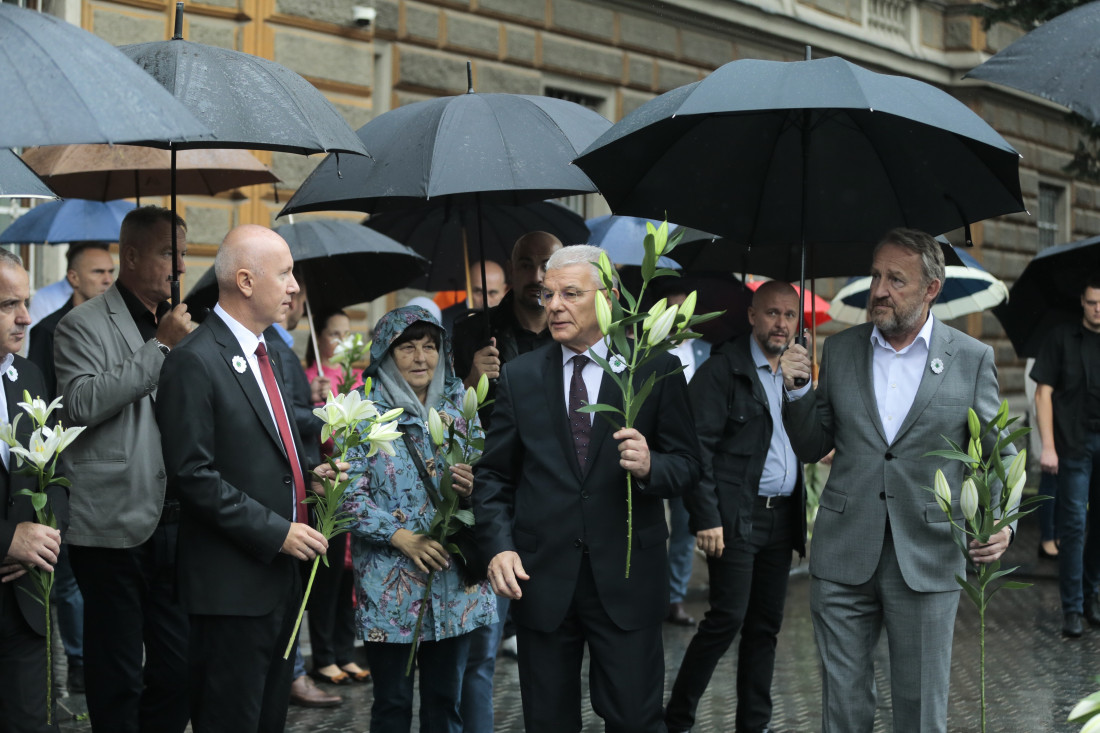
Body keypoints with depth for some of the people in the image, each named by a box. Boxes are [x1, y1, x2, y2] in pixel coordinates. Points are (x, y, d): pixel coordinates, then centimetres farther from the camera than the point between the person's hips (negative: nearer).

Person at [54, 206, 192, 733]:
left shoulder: (178, 325, 15)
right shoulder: (84, 325, -4)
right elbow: (82, 404, -20)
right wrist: (159, 348, -16)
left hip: (174, 523, 6)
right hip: (115, 525, -6)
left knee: (179, 669, 10)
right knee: (118, 675, 3)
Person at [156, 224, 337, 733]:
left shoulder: (267, 352, 14)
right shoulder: (195, 361, -15)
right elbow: (193, 475, -19)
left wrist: (309, 473, 5)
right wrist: (274, 532, -19)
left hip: (282, 572, 9)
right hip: (233, 583, -8)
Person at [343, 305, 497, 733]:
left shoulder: (459, 411, 8)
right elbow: (349, 495, -8)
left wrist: (472, 487, -12)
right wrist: (401, 537, -18)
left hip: (454, 581, 3)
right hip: (390, 582, -3)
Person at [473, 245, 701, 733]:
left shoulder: (657, 370, -1)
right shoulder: (520, 376, 6)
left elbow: (687, 464, 1)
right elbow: (493, 475, 7)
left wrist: (650, 467, -20)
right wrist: (499, 547, -6)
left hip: (627, 578, -2)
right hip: (541, 578, 2)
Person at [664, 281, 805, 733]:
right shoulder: (724, 369, -7)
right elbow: (698, 446, -13)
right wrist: (706, 518, -16)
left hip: (782, 518, 6)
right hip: (737, 518, -6)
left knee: (766, 625, 10)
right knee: (727, 619, -8)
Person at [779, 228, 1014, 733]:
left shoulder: (972, 360, -1)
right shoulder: (839, 351, 5)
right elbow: (809, 450, 11)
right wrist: (798, 390, -7)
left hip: (928, 561, -2)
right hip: (843, 558, 2)